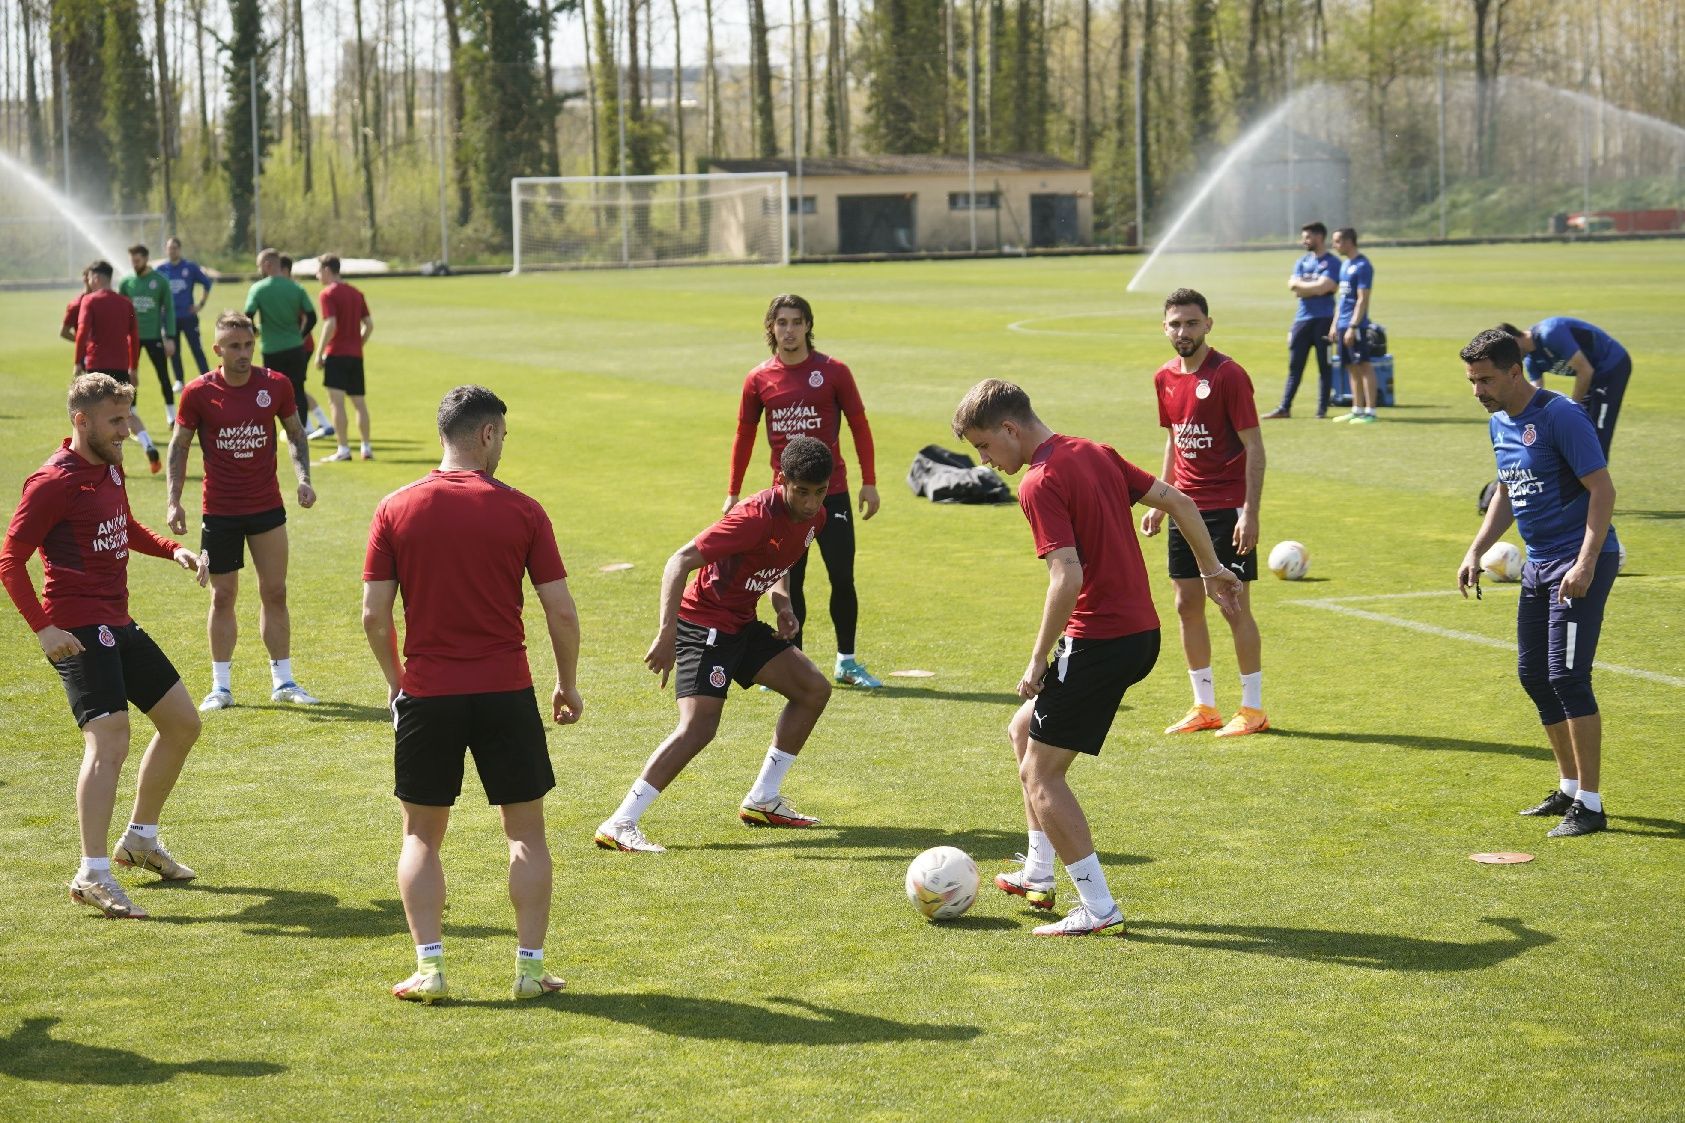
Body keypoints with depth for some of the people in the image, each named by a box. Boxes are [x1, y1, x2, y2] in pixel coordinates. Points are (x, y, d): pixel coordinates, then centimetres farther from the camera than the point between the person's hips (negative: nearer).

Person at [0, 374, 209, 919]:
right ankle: (93, 874, -24)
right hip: (78, 630, -10)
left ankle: (141, 838, 30)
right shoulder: (55, 481, -14)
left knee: (182, 723, 16)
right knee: (109, 737, -22)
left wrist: (174, 550, 14)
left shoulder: (109, 468, 13)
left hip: (118, 625, 10)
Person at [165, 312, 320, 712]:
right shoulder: (199, 392, -8)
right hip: (219, 510, -1)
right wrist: (174, 501, -5)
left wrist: (303, 479, -3)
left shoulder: (276, 385, -4)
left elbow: (296, 433, 10)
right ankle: (221, 686, 13)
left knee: (275, 593, 5)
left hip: (267, 506, 1)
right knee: (223, 597, 5)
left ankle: (283, 680, 15)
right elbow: (179, 446, 2)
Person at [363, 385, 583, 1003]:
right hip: (506, 693, -1)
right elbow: (561, 612, -4)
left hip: (426, 692, 1)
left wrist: (397, 681, 13)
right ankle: (530, 965, 11)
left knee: (422, 834, 14)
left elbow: (374, 614, -2)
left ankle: (429, 966, 5)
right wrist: (568, 685, 11)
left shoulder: (396, 509, -1)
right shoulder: (522, 511, -4)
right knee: (526, 830, 13)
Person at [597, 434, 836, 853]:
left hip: (743, 624, 9)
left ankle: (762, 800, 20)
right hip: (704, 623, -9)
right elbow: (679, 562, -31)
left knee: (814, 689, 12)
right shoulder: (757, 516, -27)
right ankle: (619, 825, -20)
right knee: (699, 727, -22)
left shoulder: (814, 516, 0)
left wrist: (782, 602, 1)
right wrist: (667, 635, -38)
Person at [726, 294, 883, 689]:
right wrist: (733, 493, 11)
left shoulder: (833, 372, -3)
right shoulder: (759, 379, 3)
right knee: (789, 583, 4)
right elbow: (744, 435, 12)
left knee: (842, 577, -3)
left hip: (832, 492, -1)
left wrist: (869, 482, -1)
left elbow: (859, 426, 2)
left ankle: (847, 661, 11)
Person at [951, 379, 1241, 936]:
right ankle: (1039, 876, 29)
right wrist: (1212, 570, 27)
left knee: (1040, 774, -1)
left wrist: (1038, 661, -16)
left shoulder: (1040, 484, -16)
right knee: (1023, 729, 24)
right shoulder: (1097, 454, 11)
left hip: (1098, 639, -10)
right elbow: (1180, 503, 16)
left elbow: (1068, 578, -24)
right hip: (1142, 629, 10)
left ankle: (1099, 910, -1)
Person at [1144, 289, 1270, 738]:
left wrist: (1250, 513, -18)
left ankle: (1252, 709, 7)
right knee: (1187, 606, 9)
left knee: (1234, 607, -3)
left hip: (1227, 510, -7)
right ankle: (1204, 707, 19)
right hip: (1185, 509, 7)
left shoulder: (1229, 375, -12)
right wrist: (1159, 502, 16)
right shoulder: (1165, 378, 8)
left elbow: (1254, 447, -12)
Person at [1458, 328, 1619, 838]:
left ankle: (1590, 805, -7)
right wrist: (1476, 551, 14)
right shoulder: (1499, 423, 10)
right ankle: (1569, 789, 24)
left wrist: (1586, 564, -25)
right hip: (1538, 564, 9)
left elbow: (1602, 488, -19)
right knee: (1533, 673, 11)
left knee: (1566, 675, -13)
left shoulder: (1560, 415, -17)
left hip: (1581, 562, -9)